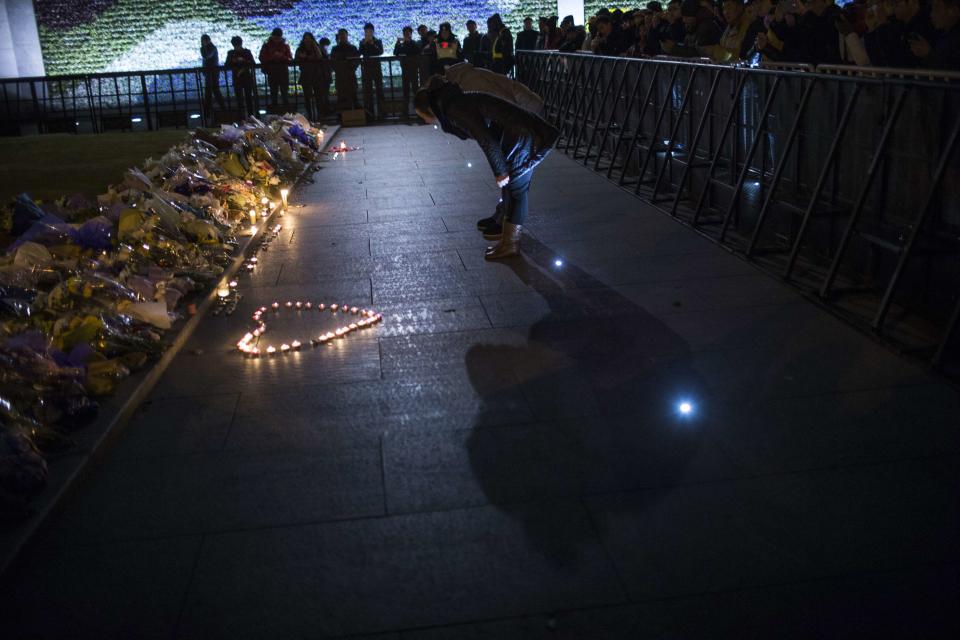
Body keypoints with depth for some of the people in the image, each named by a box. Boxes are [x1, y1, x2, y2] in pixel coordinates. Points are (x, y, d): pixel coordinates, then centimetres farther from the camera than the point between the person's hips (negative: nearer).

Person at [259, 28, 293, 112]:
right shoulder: (266, 45, 4)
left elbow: (290, 59, 1)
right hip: (272, 73, 0)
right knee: (273, 93, 4)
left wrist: (282, 56, -17)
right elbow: (262, 58, -2)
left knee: (285, 93, 0)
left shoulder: (285, 45, 6)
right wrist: (272, 56, -16)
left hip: (283, 72, 0)